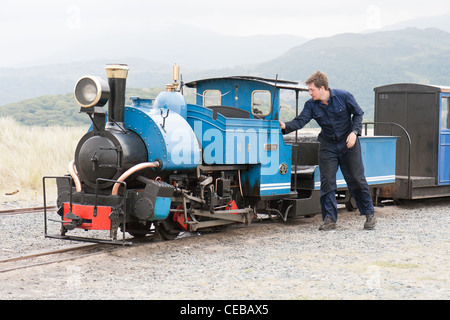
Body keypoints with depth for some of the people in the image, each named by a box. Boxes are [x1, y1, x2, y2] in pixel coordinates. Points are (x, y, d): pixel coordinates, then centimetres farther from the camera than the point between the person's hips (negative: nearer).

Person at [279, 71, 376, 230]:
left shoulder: (343, 96, -14)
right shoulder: (311, 105, -7)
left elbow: (358, 113, -3)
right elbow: (300, 121, -17)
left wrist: (354, 132, -17)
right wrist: (285, 126, -36)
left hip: (348, 143, -3)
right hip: (327, 145, 3)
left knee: (356, 179, 2)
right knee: (327, 182, -3)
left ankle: (369, 213, 16)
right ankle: (330, 219, 4)